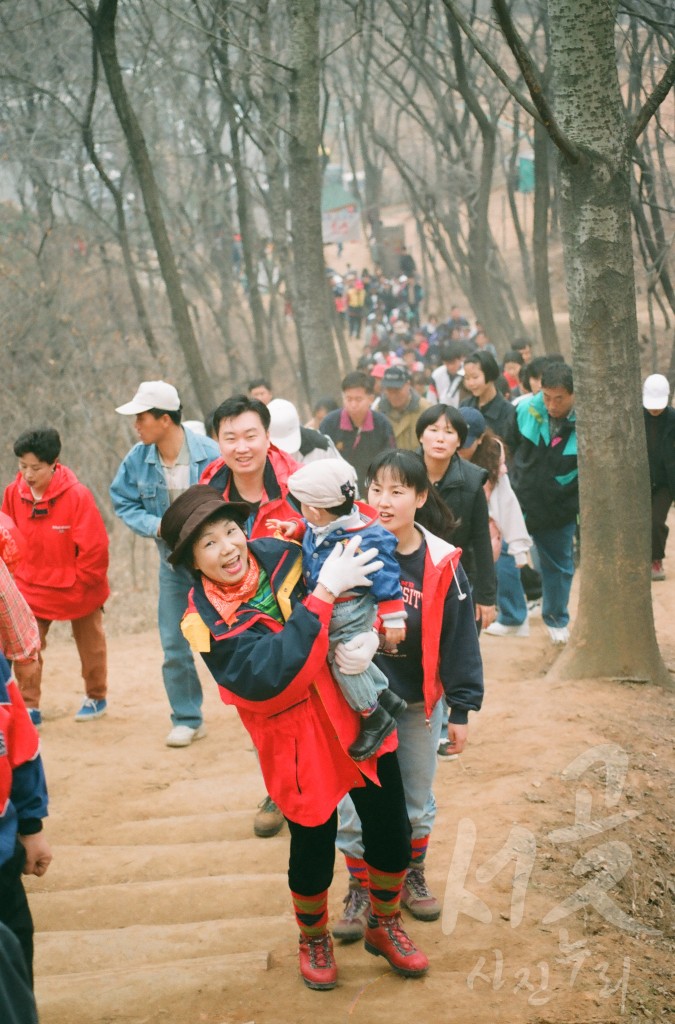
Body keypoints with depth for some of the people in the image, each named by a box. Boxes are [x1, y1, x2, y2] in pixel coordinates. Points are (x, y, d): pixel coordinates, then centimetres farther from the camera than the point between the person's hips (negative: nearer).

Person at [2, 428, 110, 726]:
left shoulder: (77, 495, -23)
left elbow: (94, 547, -19)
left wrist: (79, 584, -13)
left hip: (76, 588, -2)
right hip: (31, 588, 2)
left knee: (90, 645, 17)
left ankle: (96, 697, 37)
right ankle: (30, 708, 0)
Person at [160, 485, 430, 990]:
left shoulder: (281, 556, -7)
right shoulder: (207, 623, -16)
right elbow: (270, 672, -30)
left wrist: (364, 632, -10)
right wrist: (324, 595, -33)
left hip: (359, 716, 4)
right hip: (300, 744, -3)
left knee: (392, 831, 10)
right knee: (313, 848, 8)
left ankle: (385, 925, 39)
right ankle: (314, 939, 40)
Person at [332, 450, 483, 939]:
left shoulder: (441, 564, -10)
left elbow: (459, 637, -5)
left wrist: (462, 708, -4)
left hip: (419, 704, 0)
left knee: (417, 799, 16)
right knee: (355, 804, 5)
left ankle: (413, 877, 37)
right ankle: (360, 890, 22)